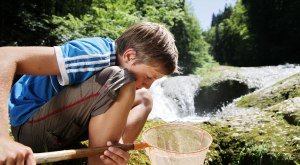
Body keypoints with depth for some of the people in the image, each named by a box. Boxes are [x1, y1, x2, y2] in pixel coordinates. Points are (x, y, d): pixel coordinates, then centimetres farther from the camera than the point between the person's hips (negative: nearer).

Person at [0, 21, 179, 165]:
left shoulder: (120, 60, -3)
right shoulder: (92, 55, -28)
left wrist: (117, 146, -24)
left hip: (63, 128, 8)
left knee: (144, 98, 3)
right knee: (120, 82, -29)